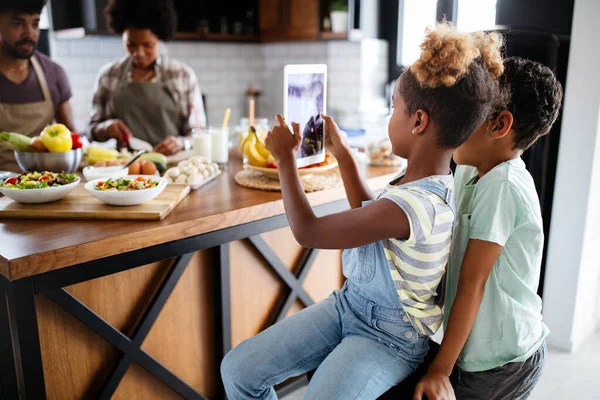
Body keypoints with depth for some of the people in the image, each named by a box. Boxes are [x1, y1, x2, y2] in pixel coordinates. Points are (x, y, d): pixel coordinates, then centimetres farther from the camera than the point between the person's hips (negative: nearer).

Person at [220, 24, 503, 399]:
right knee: (238, 369, 0)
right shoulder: (427, 182, -2)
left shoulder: (413, 204, -32)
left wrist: (286, 157, -9)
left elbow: (307, 231, -23)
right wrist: (342, 151, 19)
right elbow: (369, 213, 18)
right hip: (350, 303, 8)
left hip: (389, 336, -8)